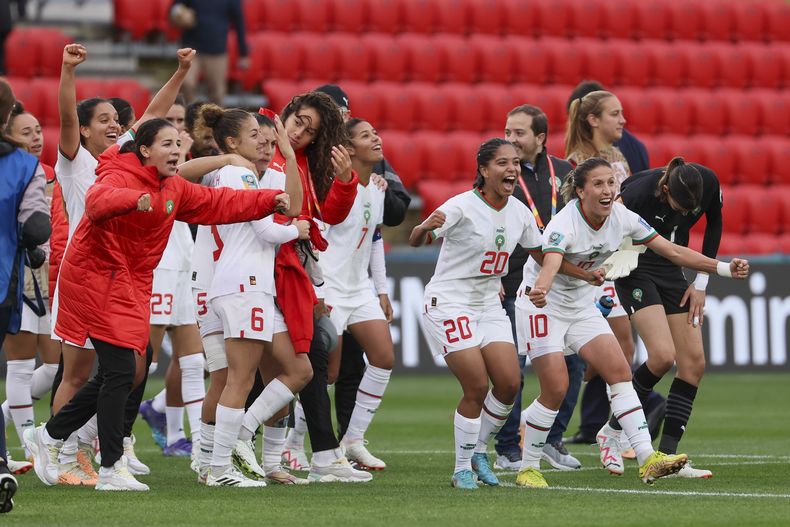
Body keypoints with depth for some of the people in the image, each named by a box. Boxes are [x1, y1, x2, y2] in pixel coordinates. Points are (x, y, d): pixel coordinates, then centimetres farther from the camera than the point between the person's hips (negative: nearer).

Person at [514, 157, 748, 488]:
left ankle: (647, 459, -12)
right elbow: (550, 265, -45)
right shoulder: (564, 224, -27)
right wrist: (539, 291, -68)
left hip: (582, 305, 6)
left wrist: (724, 268, -9)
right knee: (556, 389, -13)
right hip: (543, 305, -6)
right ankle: (527, 469, 3)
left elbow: (673, 251, -2)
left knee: (620, 371, -8)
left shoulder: (623, 218, -8)